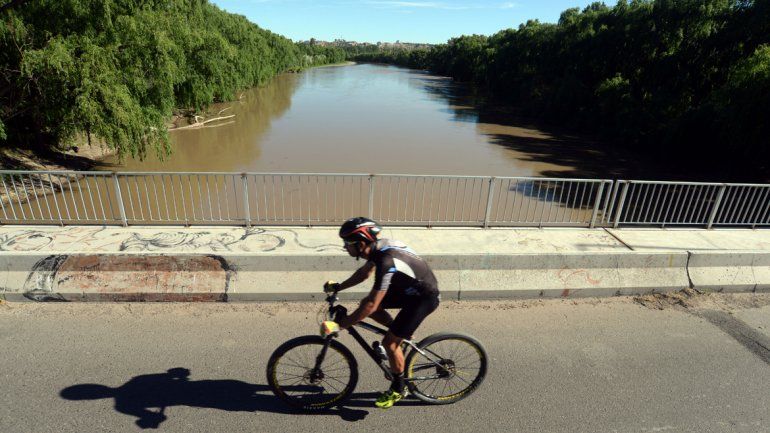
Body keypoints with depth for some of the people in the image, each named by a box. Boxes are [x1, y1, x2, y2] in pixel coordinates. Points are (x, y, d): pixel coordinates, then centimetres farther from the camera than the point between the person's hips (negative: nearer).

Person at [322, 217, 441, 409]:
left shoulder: (386, 262, -34)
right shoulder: (378, 246, -8)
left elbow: (371, 306, -32)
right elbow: (364, 272, 13)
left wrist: (339, 325, -25)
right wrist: (338, 287, 11)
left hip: (424, 298, -9)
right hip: (409, 287, 9)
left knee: (389, 342, -5)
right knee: (365, 302, 4)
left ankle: (398, 390, 19)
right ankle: (401, 332, 20)